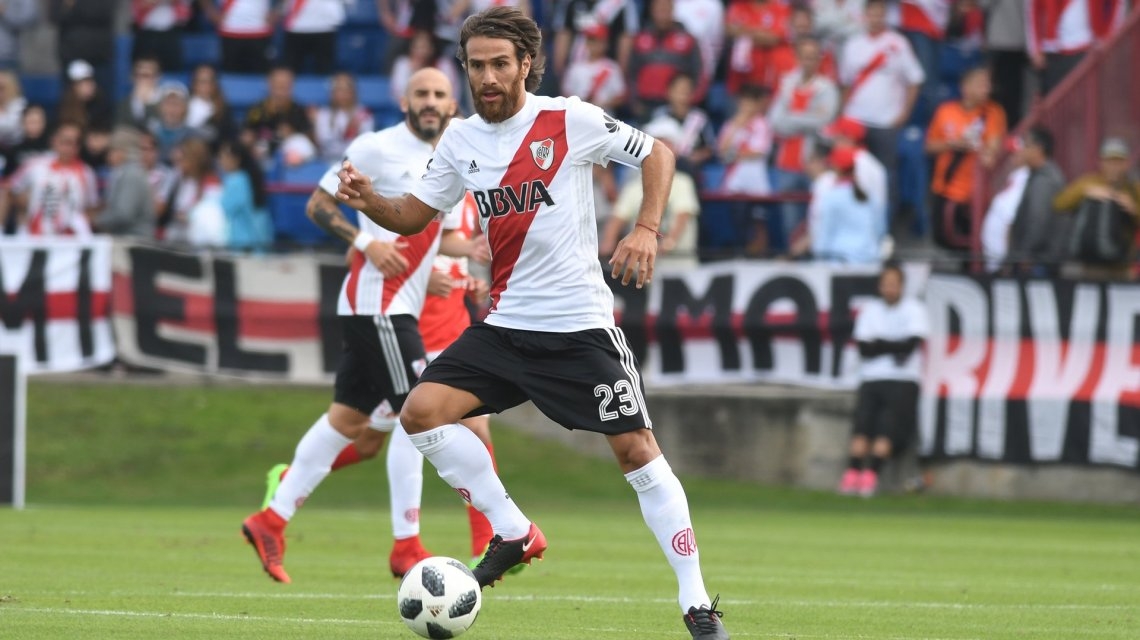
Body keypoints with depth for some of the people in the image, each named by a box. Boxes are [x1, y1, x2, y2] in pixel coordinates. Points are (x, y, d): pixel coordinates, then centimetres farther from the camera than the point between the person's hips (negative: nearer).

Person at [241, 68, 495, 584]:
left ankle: (272, 520, 19)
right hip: (375, 301, -8)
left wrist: (471, 249, 4)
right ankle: (406, 548, -10)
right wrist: (366, 241, -18)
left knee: (349, 420, 11)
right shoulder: (376, 148, -7)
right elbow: (318, 205, -4)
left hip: (402, 308, 8)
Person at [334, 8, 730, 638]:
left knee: (636, 450, -9)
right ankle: (514, 534, 3)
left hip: (580, 324, -5)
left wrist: (646, 230, -11)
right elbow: (414, 214, 13)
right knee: (421, 411, -12)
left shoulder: (570, 121, -8)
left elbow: (656, 154, 2)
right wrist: (367, 200, -8)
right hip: (506, 325, 5)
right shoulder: (460, 141, 5)